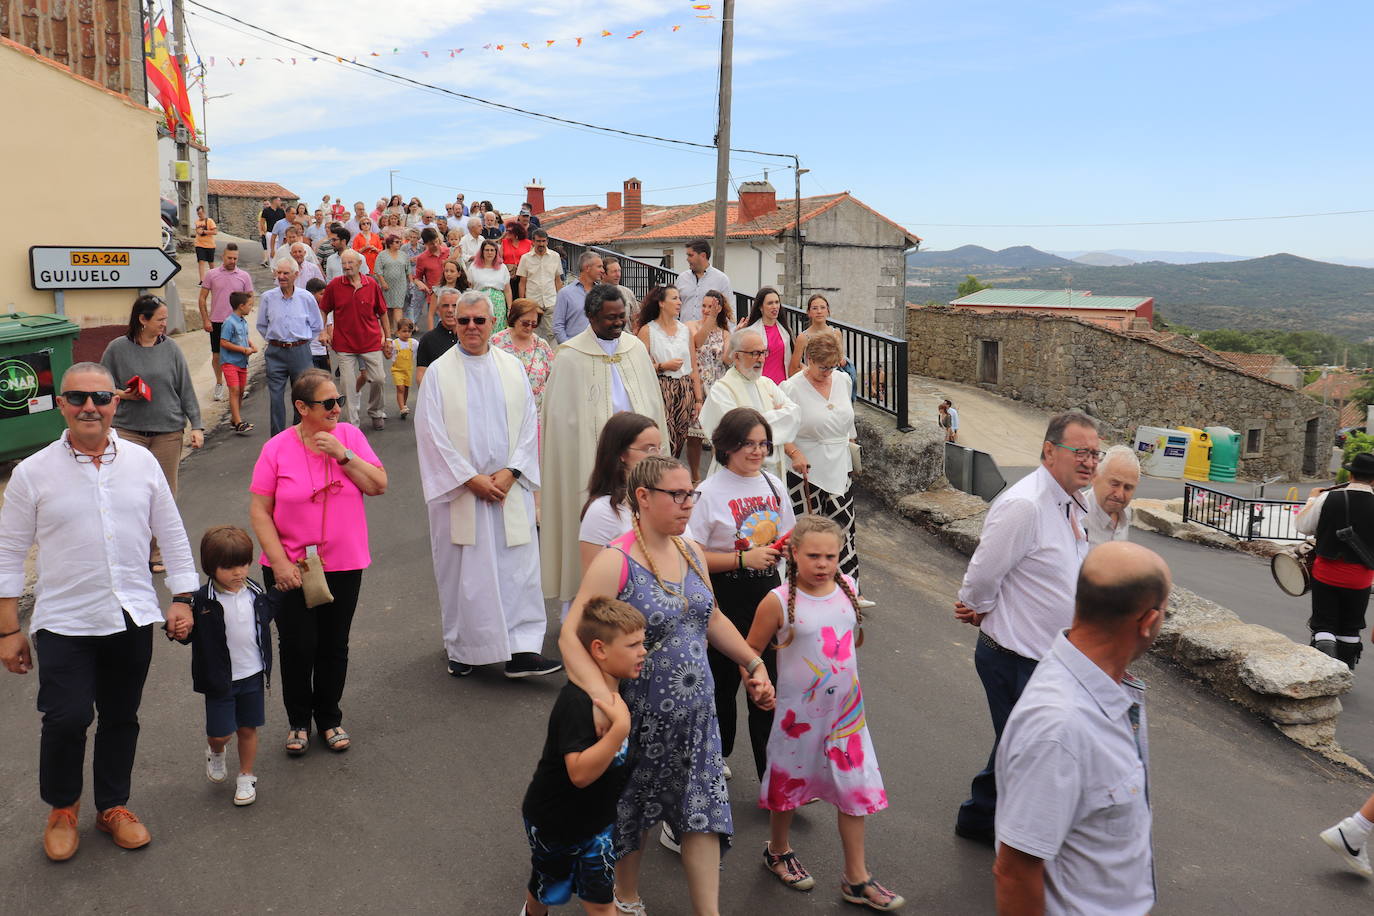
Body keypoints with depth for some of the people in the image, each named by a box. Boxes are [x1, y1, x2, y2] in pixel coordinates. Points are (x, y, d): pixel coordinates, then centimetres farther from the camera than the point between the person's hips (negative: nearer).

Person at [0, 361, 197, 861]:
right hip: (64, 622, -2)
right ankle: (62, 809, 22)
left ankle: (113, 806, 34)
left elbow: (172, 535, 7)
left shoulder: (141, 462, 1)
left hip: (133, 618, 2)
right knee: (67, 719, -7)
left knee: (121, 719, 13)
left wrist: (182, 599, 4)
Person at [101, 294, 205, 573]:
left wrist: (196, 426, 2)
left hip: (168, 431, 2)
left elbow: (186, 390, 7)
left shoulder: (170, 349, 4)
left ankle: (157, 553, 19)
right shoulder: (117, 349, 0)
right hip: (129, 430, -1)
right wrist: (121, 395, -11)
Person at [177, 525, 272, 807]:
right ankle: (216, 752, 40)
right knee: (220, 732, 4)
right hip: (220, 679, -3)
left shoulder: (256, 593, -2)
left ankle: (246, 777, 31)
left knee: (248, 729, 12)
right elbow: (187, 635, -15)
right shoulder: (202, 601, -16)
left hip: (253, 676, 3)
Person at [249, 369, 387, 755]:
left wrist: (344, 455, -18)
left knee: (334, 647, 12)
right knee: (297, 647, 4)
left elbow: (379, 485, -6)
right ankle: (298, 721, 26)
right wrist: (280, 563, -12)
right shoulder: (277, 448, -7)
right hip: (290, 568, -2)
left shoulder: (350, 435, -1)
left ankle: (330, 719, 32)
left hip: (343, 565, 2)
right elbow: (259, 512, -6)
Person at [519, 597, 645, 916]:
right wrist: (620, 728, -45)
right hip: (554, 821, -6)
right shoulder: (577, 702, -33)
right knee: (547, 889, 21)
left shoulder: (616, 691, -5)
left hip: (597, 817, 6)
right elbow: (580, 772, -40)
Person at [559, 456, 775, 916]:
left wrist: (754, 663, 14)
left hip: (695, 714, 5)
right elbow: (571, 635, -24)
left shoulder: (691, 553, 3)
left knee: (703, 811, 8)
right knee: (633, 810, 15)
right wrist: (603, 697, -37)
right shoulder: (615, 562, -19)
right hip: (642, 717, -5)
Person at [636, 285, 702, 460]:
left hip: (684, 393, 5)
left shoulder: (686, 330, 13)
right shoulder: (647, 330, -1)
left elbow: (693, 369, 13)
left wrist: (698, 399, 9)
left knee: (679, 443, 5)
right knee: (664, 444, -13)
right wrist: (663, 366, -15)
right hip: (660, 392, -5)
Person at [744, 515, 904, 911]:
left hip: (847, 709, 4)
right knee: (790, 782, 16)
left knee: (856, 789, 8)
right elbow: (751, 652, -8)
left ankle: (856, 878, 23)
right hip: (799, 711, -4)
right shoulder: (779, 602, -18)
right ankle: (779, 851, 42)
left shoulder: (847, 589, -4)